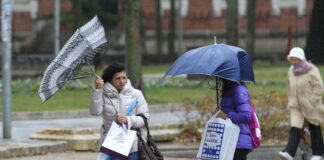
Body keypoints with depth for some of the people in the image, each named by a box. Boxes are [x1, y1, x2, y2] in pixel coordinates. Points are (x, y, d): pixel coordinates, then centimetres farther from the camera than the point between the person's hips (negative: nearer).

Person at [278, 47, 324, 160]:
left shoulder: (312, 70, -9)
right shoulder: (291, 71, 8)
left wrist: (311, 102, -17)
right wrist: (290, 102, 17)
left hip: (310, 106, -4)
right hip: (296, 106, 4)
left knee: (314, 129, 8)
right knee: (294, 129, -11)